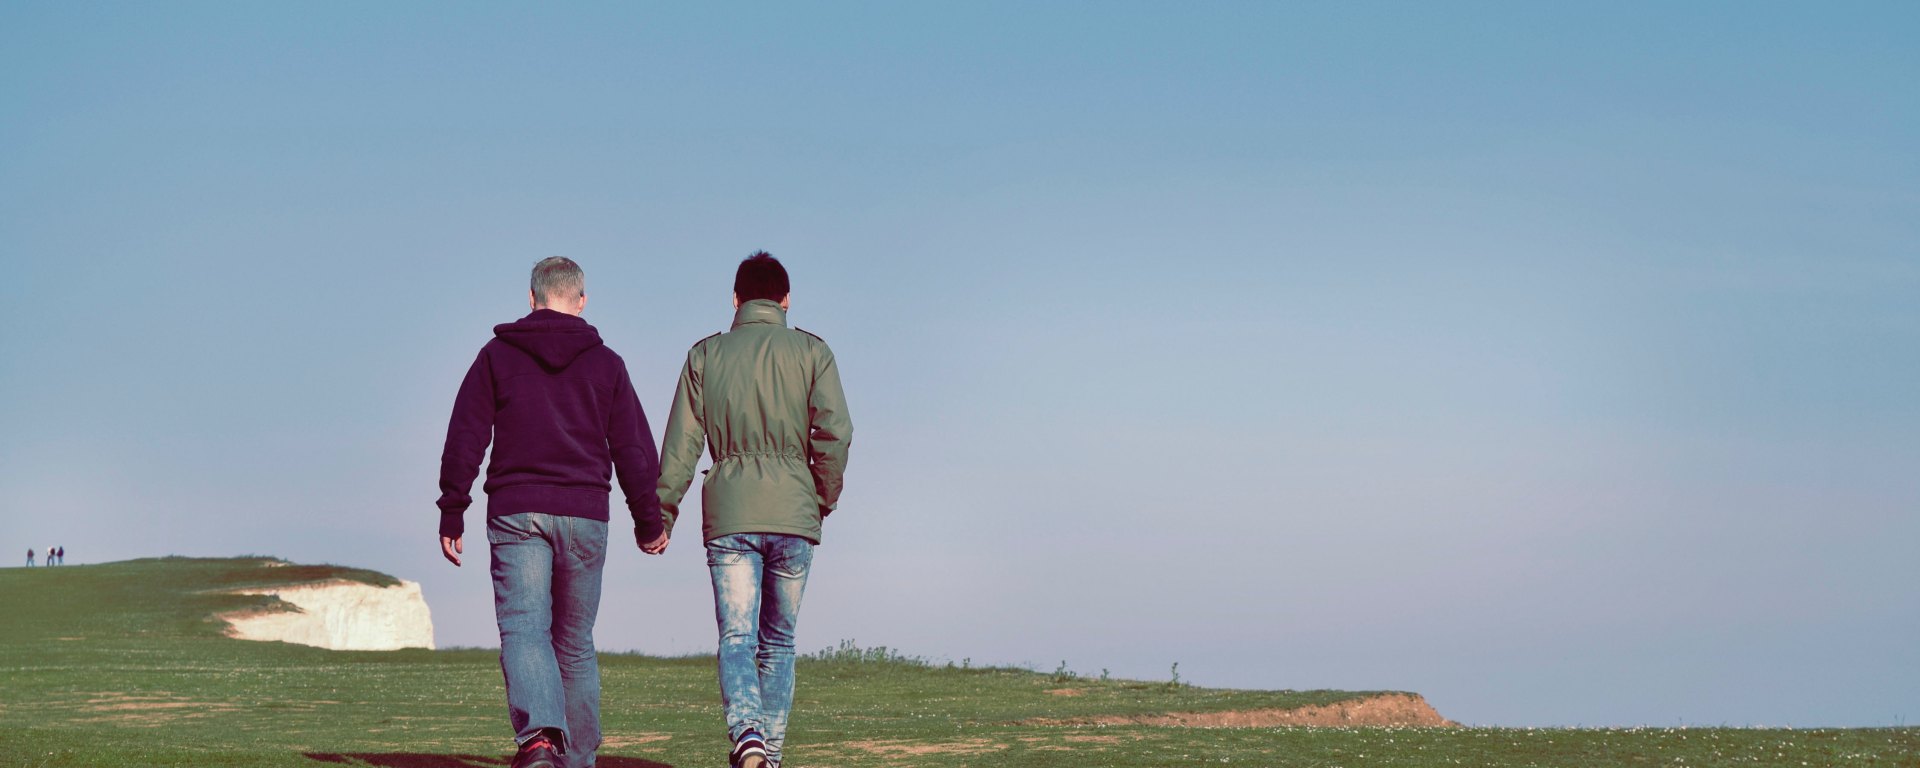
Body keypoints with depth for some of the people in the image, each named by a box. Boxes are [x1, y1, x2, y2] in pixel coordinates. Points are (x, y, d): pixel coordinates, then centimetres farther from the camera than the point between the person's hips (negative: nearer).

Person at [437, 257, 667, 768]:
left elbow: (464, 441, 2)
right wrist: (649, 520, 18)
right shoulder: (606, 363, 8)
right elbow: (635, 449, 9)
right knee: (575, 643, 11)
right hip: (585, 515, 2)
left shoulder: (497, 355, 6)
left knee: (523, 630, -9)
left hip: (516, 514, -2)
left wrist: (452, 514, 6)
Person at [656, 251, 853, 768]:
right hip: (793, 513, 0)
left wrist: (661, 514, 8)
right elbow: (835, 432, -5)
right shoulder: (810, 351, 5)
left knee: (736, 637, -6)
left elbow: (681, 443, 3)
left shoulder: (706, 355, 8)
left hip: (729, 516, 0)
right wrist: (824, 501, 7)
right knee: (778, 642, 12)